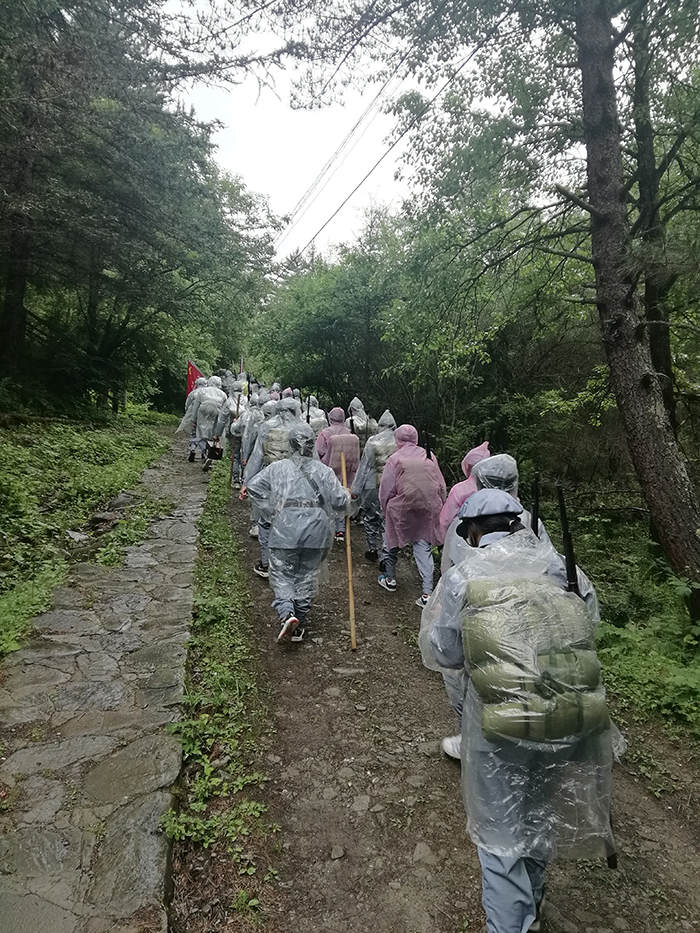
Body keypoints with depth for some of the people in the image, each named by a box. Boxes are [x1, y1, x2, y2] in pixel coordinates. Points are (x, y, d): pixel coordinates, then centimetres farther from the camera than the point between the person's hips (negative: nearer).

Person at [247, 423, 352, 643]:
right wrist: (347, 494, 24)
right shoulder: (324, 471, 5)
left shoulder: (277, 467, 6)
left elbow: (253, 487, 1)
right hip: (316, 528, 1)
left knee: (282, 574, 11)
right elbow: (340, 502, 1)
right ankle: (299, 625, 22)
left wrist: (271, 512, 7)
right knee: (308, 575, 13)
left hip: (285, 527, -1)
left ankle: (286, 612, -15)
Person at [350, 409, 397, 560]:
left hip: (372, 486, -2)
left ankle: (372, 548, 20)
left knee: (370, 517, 14)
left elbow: (364, 467, -5)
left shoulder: (373, 442, -8)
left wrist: (355, 489, 1)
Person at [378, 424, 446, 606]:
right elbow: (442, 487, 10)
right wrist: (437, 508, 18)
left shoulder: (395, 459, -5)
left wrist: (386, 511, 10)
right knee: (423, 548, 7)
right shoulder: (429, 457, 7)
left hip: (402, 509, -3)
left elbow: (386, 491, -5)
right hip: (429, 509, 3)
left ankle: (389, 579, 34)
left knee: (391, 541, 19)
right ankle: (427, 593, 0)